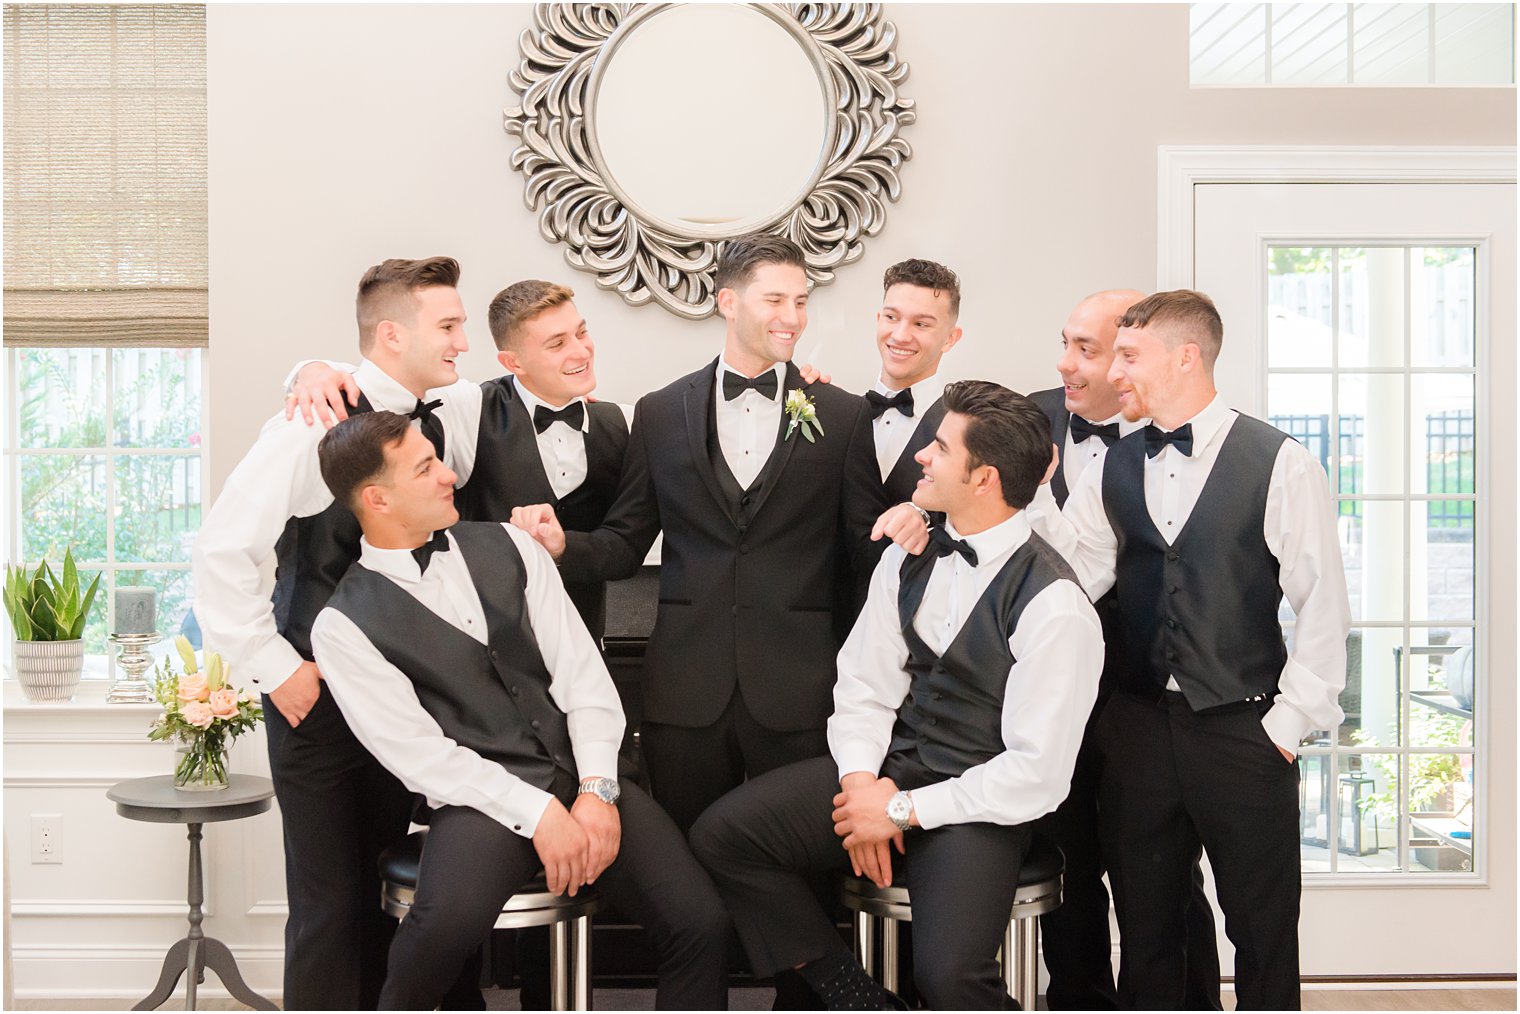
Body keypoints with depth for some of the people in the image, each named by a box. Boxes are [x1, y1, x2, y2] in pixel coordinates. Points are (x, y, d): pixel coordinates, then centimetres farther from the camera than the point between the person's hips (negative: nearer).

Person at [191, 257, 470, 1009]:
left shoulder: (434, 426, 5)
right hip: (322, 699, -6)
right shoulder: (318, 428, -15)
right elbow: (221, 553, -17)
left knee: (383, 893, 14)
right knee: (332, 904, -1)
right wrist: (277, 669, -15)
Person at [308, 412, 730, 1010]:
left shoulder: (507, 546, 11)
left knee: (700, 924, -17)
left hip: (585, 781, 4)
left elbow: (582, 673, 7)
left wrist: (597, 791, -7)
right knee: (448, 922, -35)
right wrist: (539, 814, -15)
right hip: (482, 799, -4)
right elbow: (419, 753, -7)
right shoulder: (344, 625, 0)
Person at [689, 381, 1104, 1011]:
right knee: (722, 834, -12)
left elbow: (1038, 773, -17)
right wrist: (861, 781, -10)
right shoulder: (907, 559, 5)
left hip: (977, 806, -6)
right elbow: (864, 685, 8)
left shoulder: (1054, 605, -16)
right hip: (888, 767, 6)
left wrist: (904, 811, -15)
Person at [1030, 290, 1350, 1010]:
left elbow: (1323, 607, -6)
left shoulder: (1279, 464, -6)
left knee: (1262, 933, 8)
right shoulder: (1112, 472, 8)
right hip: (1139, 728, 4)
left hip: (1243, 733, -4)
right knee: (1145, 927, 14)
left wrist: (1288, 723, -8)